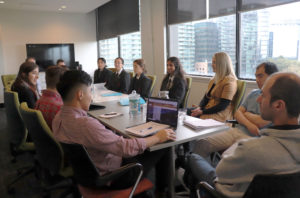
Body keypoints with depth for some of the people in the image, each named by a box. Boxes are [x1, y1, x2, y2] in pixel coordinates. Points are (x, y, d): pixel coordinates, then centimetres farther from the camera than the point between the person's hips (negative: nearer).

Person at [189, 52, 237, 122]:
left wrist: (202, 112, -20)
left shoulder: (229, 82, -13)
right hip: (207, 109, 8)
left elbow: (222, 105, -18)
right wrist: (199, 107, -8)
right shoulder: (214, 79, 15)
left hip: (220, 114, -8)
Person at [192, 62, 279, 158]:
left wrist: (246, 114, 5)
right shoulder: (253, 93, 19)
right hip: (237, 131, 7)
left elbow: (262, 122, -14)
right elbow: (237, 113, 13)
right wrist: (248, 124, -9)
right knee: (202, 143, -13)